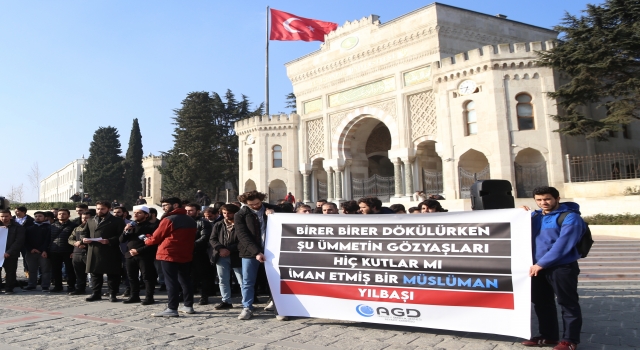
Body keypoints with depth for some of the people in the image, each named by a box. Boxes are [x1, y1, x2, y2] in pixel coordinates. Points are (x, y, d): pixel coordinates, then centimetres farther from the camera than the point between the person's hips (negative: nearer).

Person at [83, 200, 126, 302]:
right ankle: (96, 293, 22)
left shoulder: (117, 221, 0)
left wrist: (109, 241, -21)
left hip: (110, 253, -5)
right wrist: (84, 239, 1)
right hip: (94, 252, 5)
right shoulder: (90, 221, 20)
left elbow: (121, 236, -8)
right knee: (95, 273, 11)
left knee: (112, 274, -1)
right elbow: (85, 233, 24)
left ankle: (112, 294, 8)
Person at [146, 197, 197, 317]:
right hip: (186, 255, 8)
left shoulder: (169, 220, -12)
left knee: (171, 281, -5)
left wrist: (147, 241, 16)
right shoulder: (191, 221, 11)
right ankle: (188, 306, 20)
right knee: (185, 280, 14)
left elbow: (156, 237, -4)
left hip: (169, 254, -7)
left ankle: (172, 309, -6)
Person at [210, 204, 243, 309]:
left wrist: (229, 250, -17)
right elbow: (212, 239, 4)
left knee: (242, 280, -2)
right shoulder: (218, 225, 10)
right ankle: (226, 301, 22)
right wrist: (221, 249, -13)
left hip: (236, 256, -4)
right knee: (223, 280, 11)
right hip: (221, 256, 5)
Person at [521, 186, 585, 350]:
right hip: (538, 268, 7)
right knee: (542, 303, 14)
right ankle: (547, 335, 28)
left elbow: (562, 245, -19)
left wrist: (541, 264, -21)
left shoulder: (570, 217, -10)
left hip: (563, 268, -7)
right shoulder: (535, 216, 11)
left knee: (568, 304, 5)